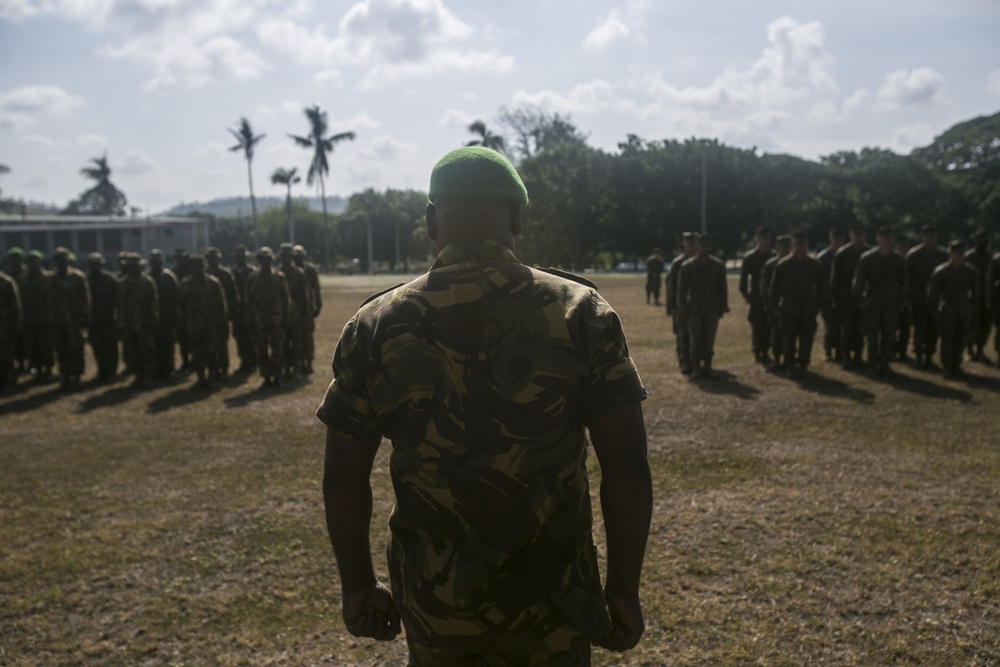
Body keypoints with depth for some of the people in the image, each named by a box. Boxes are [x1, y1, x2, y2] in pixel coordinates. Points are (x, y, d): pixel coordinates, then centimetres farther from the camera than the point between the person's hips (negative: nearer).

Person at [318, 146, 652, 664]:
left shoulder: (374, 326, -7)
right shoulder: (580, 312, -10)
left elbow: (343, 478, -2)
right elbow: (626, 467, -11)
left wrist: (358, 587, 10)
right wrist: (623, 589, 0)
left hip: (430, 602, 1)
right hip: (549, 603, -1)